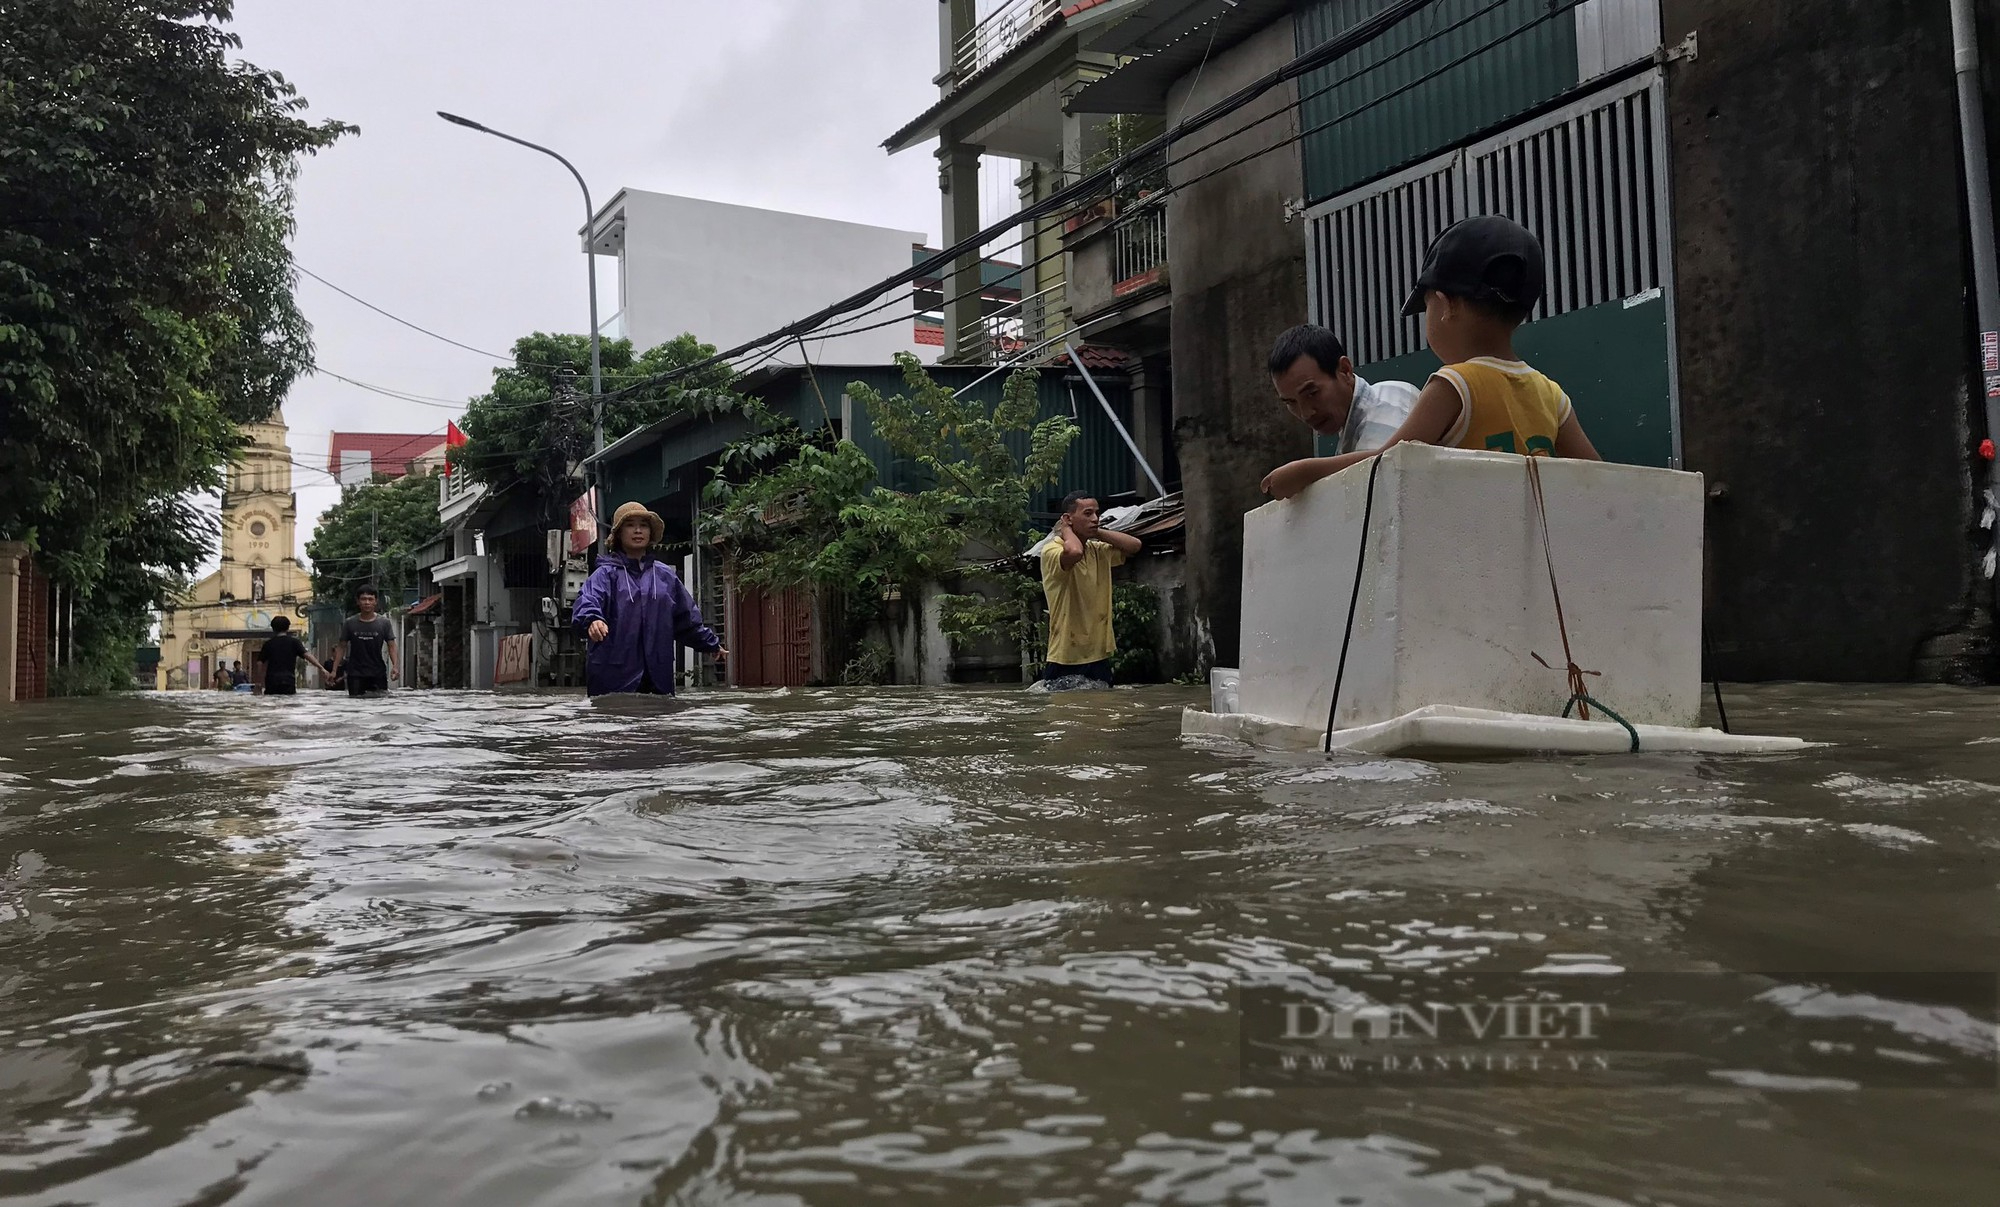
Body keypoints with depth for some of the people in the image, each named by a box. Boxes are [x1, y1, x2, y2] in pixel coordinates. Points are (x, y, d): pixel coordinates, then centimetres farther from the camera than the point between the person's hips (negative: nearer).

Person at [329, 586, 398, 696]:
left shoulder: (384, 623, 2)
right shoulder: (350, 623, 5)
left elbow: (391, 646, 1)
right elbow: (342, 647, 9)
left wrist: (395, 666, -15)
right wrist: (334, 670, 3)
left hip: (378, 674, 0)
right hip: (355, 674, 0)